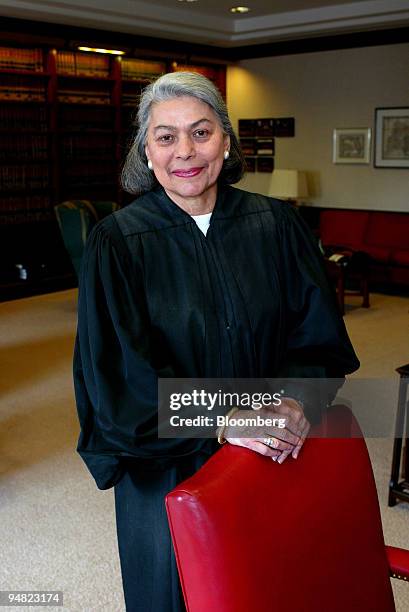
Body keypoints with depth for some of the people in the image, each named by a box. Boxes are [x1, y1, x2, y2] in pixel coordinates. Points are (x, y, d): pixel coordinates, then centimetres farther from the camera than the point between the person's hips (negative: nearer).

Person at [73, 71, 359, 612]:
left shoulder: (275, 224, -4)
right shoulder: (118, 242, -13)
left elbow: (318, 330, -1)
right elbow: (117, 370, -16)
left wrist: (297, 399, -19)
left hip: (276, 454, 3)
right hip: (168, 467, -2)